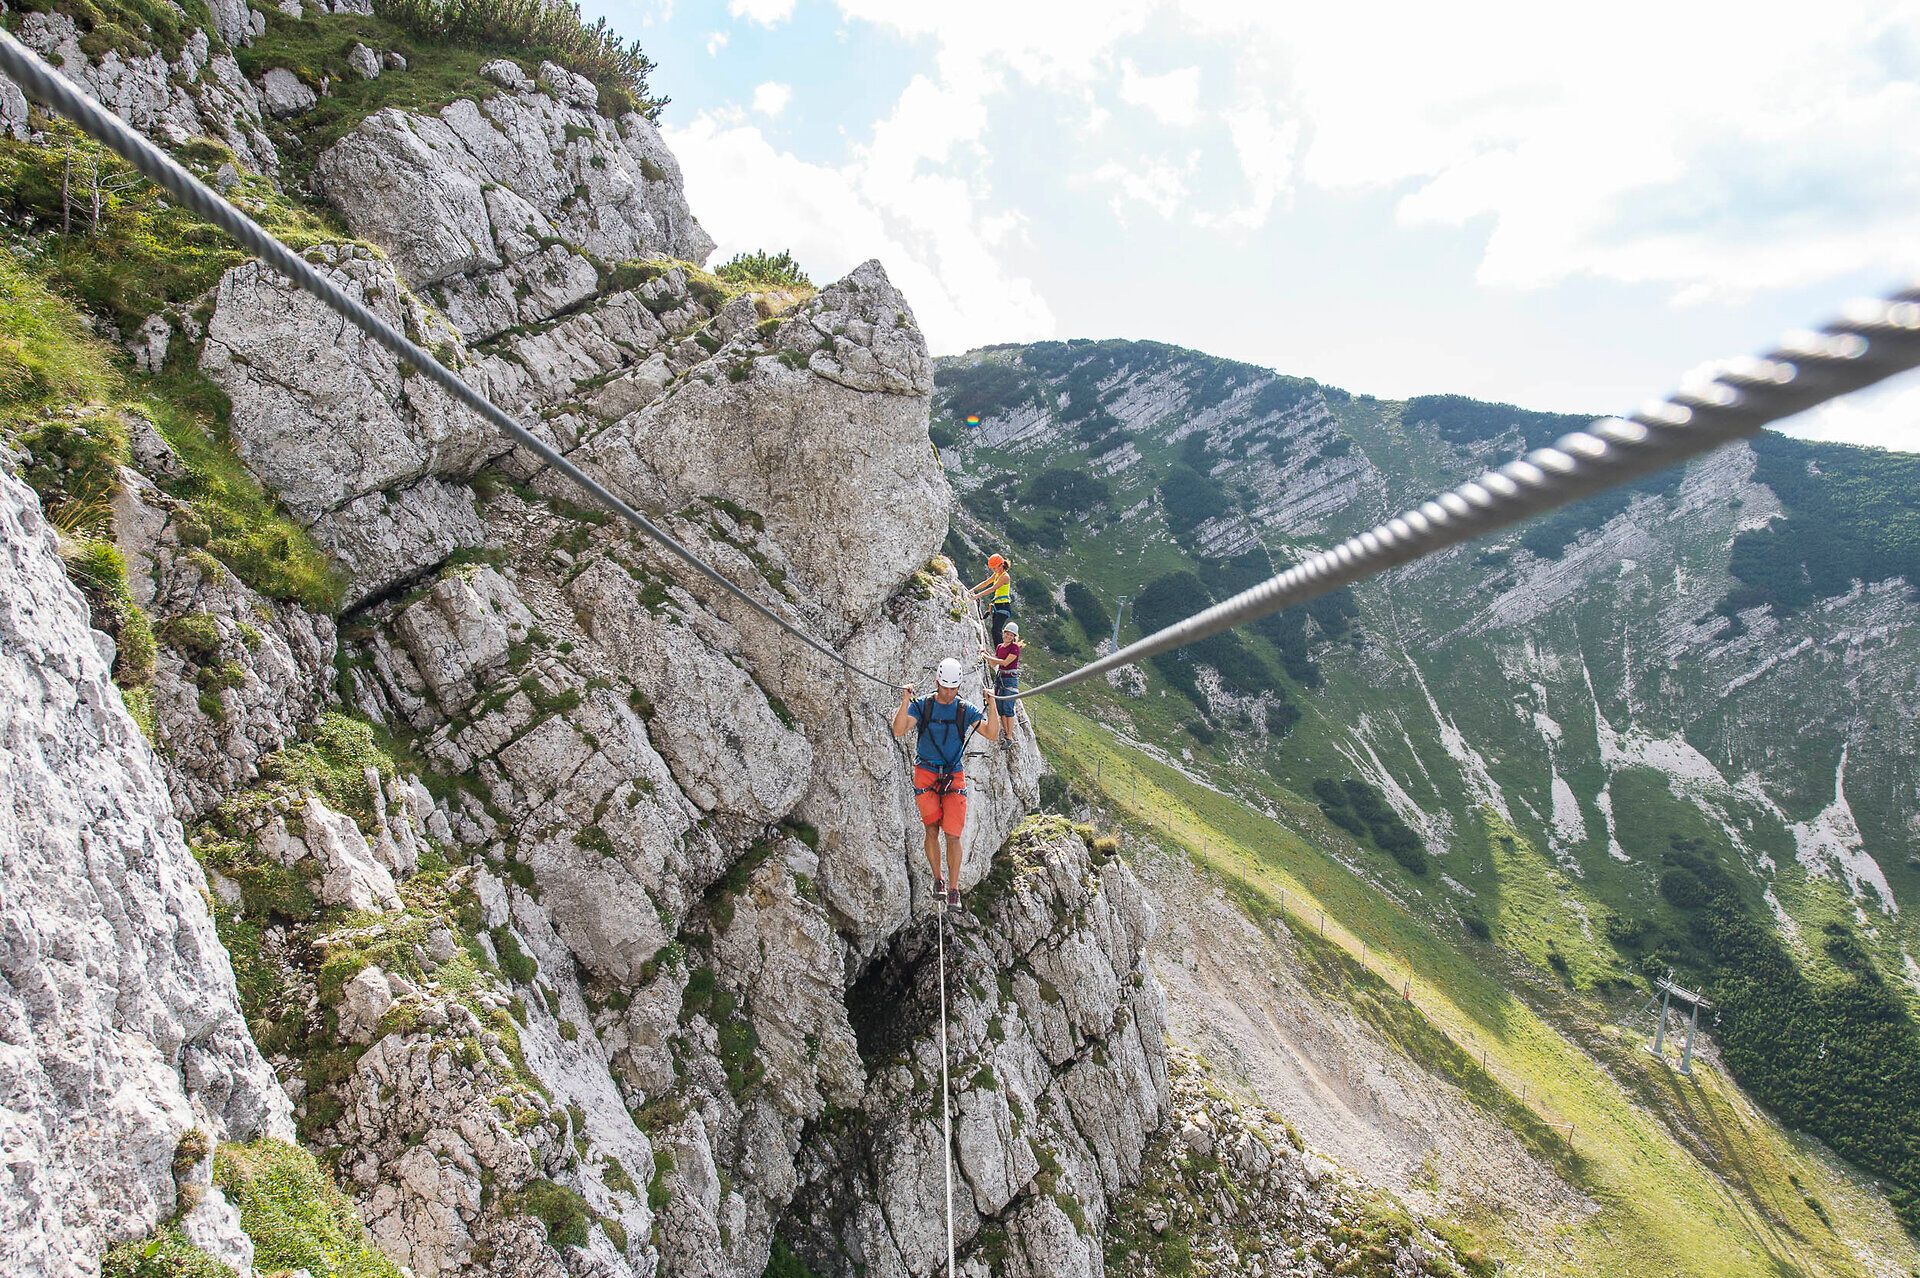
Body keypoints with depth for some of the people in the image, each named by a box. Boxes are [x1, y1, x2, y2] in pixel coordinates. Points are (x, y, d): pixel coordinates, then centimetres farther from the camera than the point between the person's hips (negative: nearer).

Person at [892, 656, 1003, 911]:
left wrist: (992, 706, -22)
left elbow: (992, 735, -9)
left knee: (953, 834, -4)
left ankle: (953, 890, 6)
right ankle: (938, 879, 15)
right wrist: (905, 702, -27)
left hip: (954, 778, 0)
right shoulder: (922, 705, -2)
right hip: (925, 775, 0)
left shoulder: (966, 710, 0)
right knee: (932, 829, -6)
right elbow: (898, 731, -14)